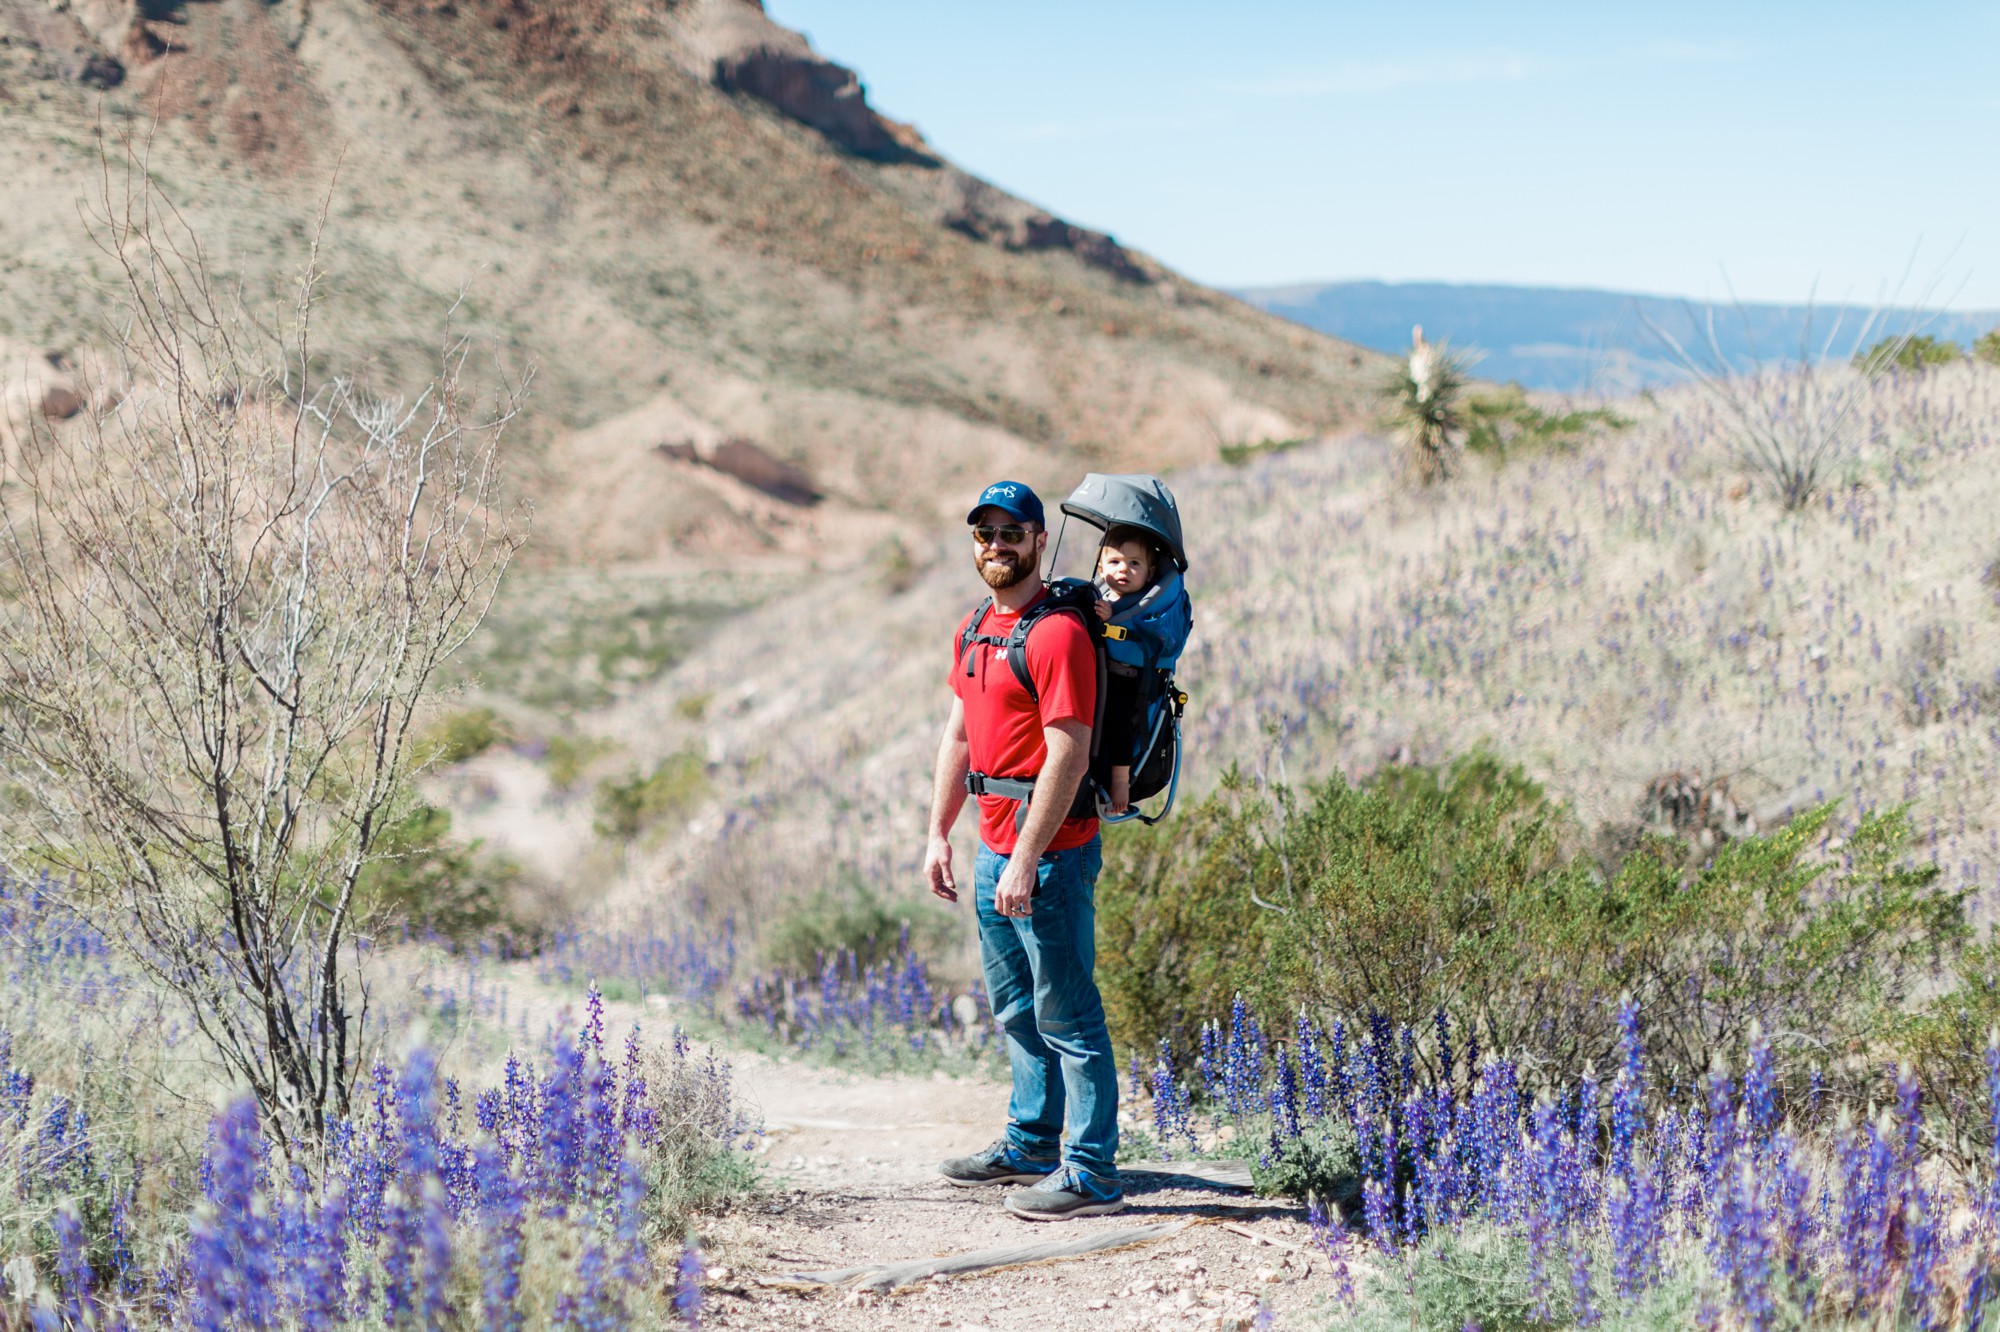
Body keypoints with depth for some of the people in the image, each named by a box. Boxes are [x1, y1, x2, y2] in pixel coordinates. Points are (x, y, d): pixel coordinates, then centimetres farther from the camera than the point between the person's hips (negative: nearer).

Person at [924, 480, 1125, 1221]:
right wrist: (938, 835, 14)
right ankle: (1031, 1145, 31)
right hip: (994, 847, 10)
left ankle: (1090, 1175, -2)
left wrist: (1026, 861, -22)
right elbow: (959, 735, 20)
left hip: (1049, 850, -9)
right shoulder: (973, 629, 14)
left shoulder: (1057, 632, -16)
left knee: (1067, 1015, -6)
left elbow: (1068, 756, -20)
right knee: (1016, 1010, 19)